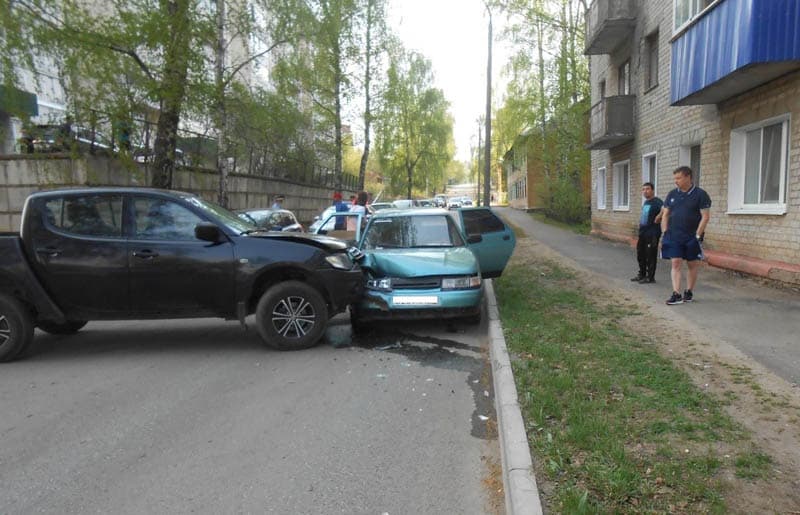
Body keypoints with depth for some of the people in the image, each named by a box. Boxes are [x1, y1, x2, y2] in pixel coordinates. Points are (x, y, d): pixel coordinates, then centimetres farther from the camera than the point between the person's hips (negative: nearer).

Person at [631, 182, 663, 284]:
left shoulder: (656, 201, -14)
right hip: (643, 233, 9)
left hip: (652, 233, -9)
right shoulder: (645, 202, 16)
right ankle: (642, 274, 29)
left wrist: (658, 217, -26)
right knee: (640, 254, 16)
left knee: (651, 256, -2)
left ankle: (650, 277, 7)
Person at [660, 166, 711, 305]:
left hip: (692, 237, -3)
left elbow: (705, 216, -8)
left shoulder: (700, 194, -5)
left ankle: (689, 292, 21)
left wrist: (697, 235, -13)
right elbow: (665, 214, 11)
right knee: (676, 263, -4)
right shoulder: (672, 194, 8)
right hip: (674, 236, 3)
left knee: (692, 265, 8)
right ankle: (676, 294, -6)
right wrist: (665, 233, 2)